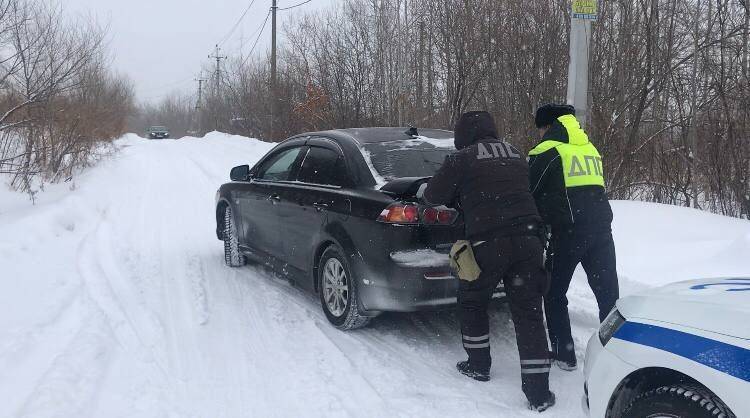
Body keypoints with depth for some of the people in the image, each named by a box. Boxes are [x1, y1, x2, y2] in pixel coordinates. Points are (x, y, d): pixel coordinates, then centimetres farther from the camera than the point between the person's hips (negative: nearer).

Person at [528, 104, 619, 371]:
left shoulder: (547, 151, -2)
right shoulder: (589, 148, 20)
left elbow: (529, 193, 0)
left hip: (569, 231, -6)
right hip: (601, 227, 6)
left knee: (554, 294, 9)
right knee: (608, 293, 10)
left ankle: (564, 354, 12)